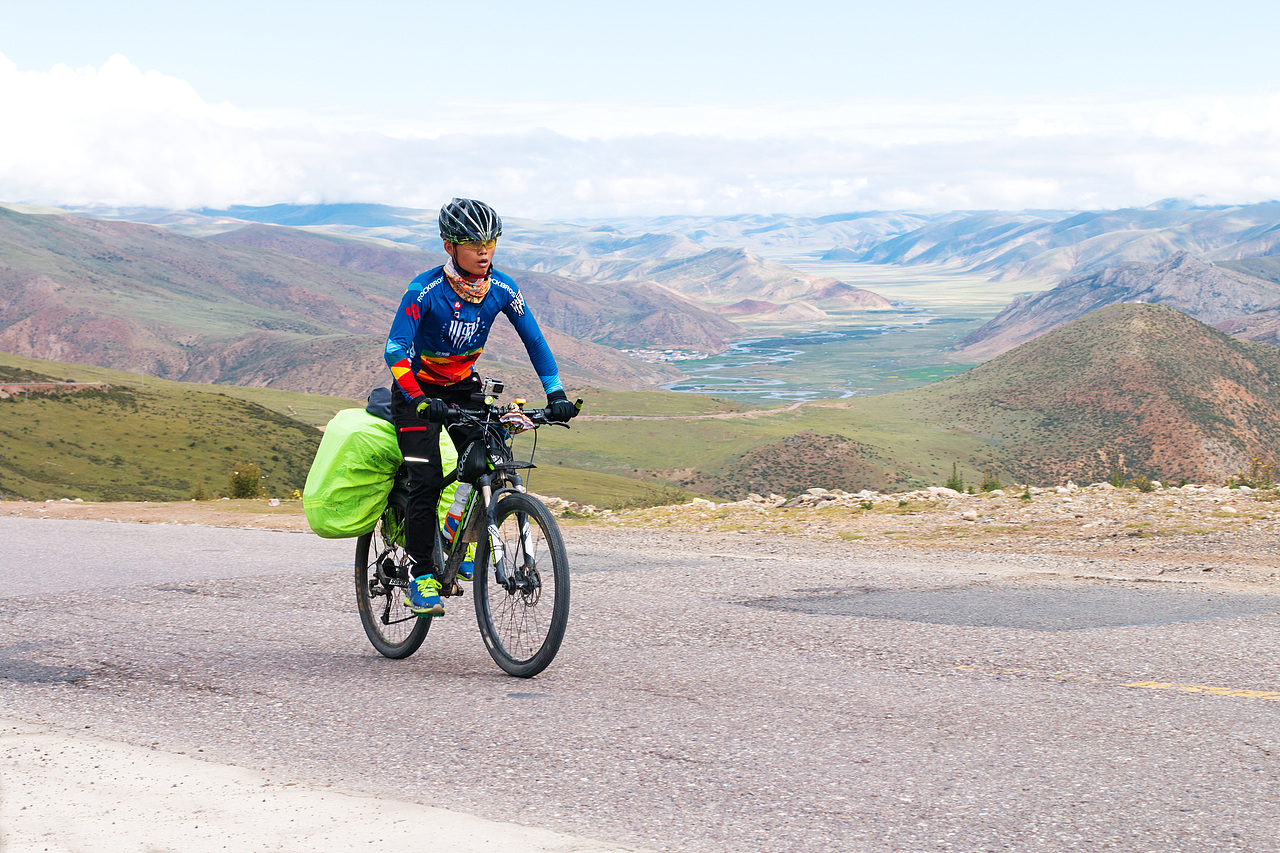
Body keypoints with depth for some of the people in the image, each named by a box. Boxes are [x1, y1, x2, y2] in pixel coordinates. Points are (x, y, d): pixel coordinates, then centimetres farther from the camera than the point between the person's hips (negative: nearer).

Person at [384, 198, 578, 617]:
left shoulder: (502, 289, -13)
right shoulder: (425, 290, -26)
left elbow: (534, 340, -6)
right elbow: (395, 352, -31)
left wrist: (556, 393, -16)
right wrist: (421, 401, -44)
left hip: (463, 387, 4)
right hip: (417, 391, -4)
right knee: (427, 480, -16)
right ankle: (421, 577, -6)